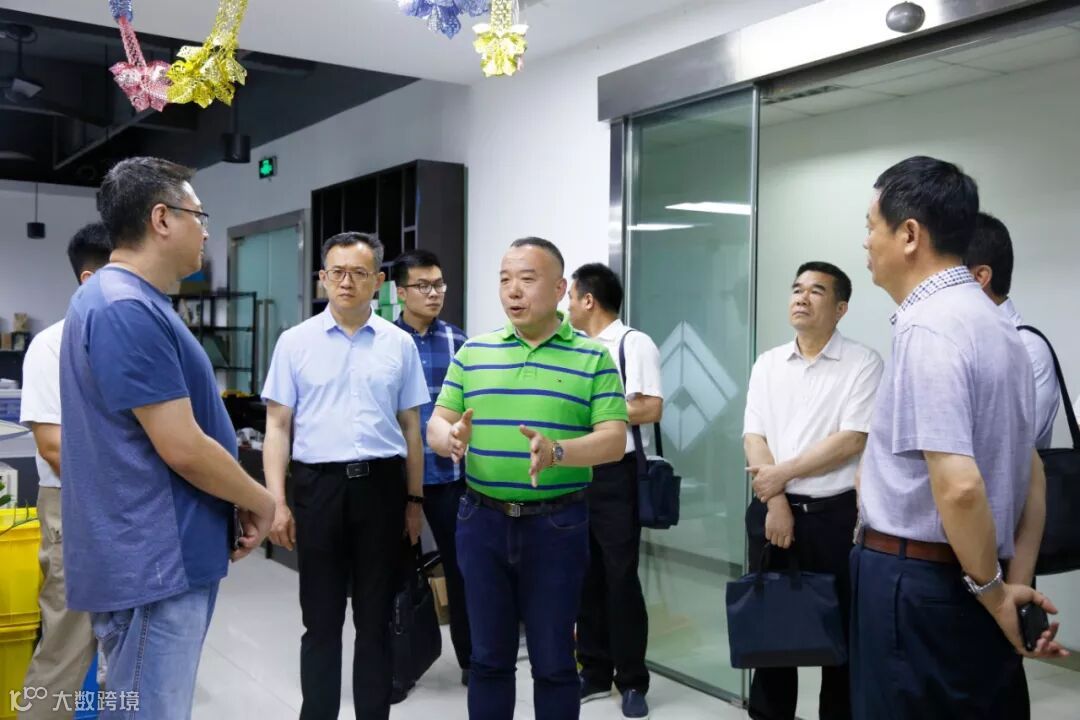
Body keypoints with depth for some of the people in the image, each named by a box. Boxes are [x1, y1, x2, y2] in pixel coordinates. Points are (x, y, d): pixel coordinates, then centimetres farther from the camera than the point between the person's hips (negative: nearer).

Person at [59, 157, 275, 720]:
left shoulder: (121, 301, 12)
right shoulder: (128, 310, -21)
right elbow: (183, 449, -23)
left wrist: (239, 499, 14)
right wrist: (259, 501, -6)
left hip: (156, 554, 10)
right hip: (153, 562, -10)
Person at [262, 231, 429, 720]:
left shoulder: (400, 344, 5)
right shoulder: (295, 341, 2)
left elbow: (410, 427, 9)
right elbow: (278, 426, 2)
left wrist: (414, 500, 7)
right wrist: (277, 502, -6)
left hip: (382, 484, 1)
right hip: (318, 484, -1)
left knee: (376, 618, 10)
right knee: (321, 619, 9)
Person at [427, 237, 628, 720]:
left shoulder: (592, 358, -2)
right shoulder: (473, 352, 7)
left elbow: (614, 440, -9)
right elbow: (436, 424, 5)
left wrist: (557, 452, -26)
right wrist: (451, 438, -19)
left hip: (557, 524, -2)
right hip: (482, 520, 3)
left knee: (553, 660, 8)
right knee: (488, 657, 14)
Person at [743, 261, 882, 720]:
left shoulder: (863, 364, -4)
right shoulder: (767, 364, 8)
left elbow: (853, 441, -13)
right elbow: (754, 438, 2)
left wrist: (783, 472, -12)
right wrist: (775, 502, -10)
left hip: (835, 513, -3)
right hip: (771, 509, 4)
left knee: (838, 627, 6)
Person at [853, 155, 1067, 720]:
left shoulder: (926, 328, -19)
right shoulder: (994, 322, 10)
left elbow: (959, 486, -27)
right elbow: (1032, 473, 14)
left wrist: (991, 589, -12)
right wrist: (1017, 582, 11)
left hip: (916, 584, -9)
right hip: (968, 582, 9)